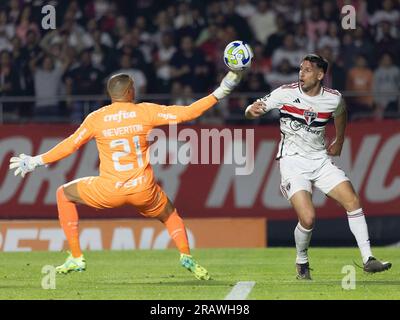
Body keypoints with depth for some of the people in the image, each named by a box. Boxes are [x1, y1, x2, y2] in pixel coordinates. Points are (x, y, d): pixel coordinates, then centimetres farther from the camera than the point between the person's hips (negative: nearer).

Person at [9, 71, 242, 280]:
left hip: (109, 191, -1)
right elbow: (186, 113, -3)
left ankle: (76, 258, 14)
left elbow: (69, 146, 6)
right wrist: (219, 94, 3)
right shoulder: (146, 111, 0)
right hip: (144, 190, 1)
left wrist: (35, 162, 18)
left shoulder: (96, 118, 1)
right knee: (169, 214, 31)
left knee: (65, 194, 22)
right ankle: (187, 257, 5)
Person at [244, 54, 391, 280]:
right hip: (293, 162, -4)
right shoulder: (286, 93, -12)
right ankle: (302, 262, 8)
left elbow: (341, 113, 23)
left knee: (353, 202, -10)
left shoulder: (334, 98, -2)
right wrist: (252, 110, -32)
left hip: (320, 160, 4)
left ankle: (368, 259, -2)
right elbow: (252, 112, -10)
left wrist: (339, 141, 25)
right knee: (308, 218, -20)